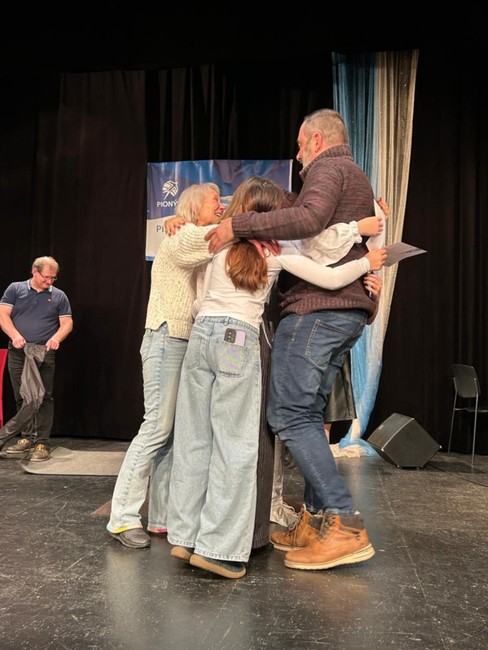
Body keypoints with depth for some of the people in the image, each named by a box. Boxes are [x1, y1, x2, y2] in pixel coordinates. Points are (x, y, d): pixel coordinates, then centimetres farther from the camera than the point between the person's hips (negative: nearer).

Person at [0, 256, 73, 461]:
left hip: (44, 354, -1)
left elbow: (67, 323, 4)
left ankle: (42, 443, 0)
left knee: (44, 398, -4)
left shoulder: (59, 296, 7)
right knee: (21, 397, 8)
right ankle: (27, 438, 19)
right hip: (18, 352, 1)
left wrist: (57, 337, -16)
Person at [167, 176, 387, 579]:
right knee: (234, 446, 1)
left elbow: (199, 302, 16)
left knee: (194, 439, 9)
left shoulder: (219, 246, 16)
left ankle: (185, 535, 16)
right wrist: (367, 263, 17)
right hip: (239, 341, -5)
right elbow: (331, 279, 1)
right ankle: (217, 547, 3)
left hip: (201, 334, 5)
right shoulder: (276, 250, 4)